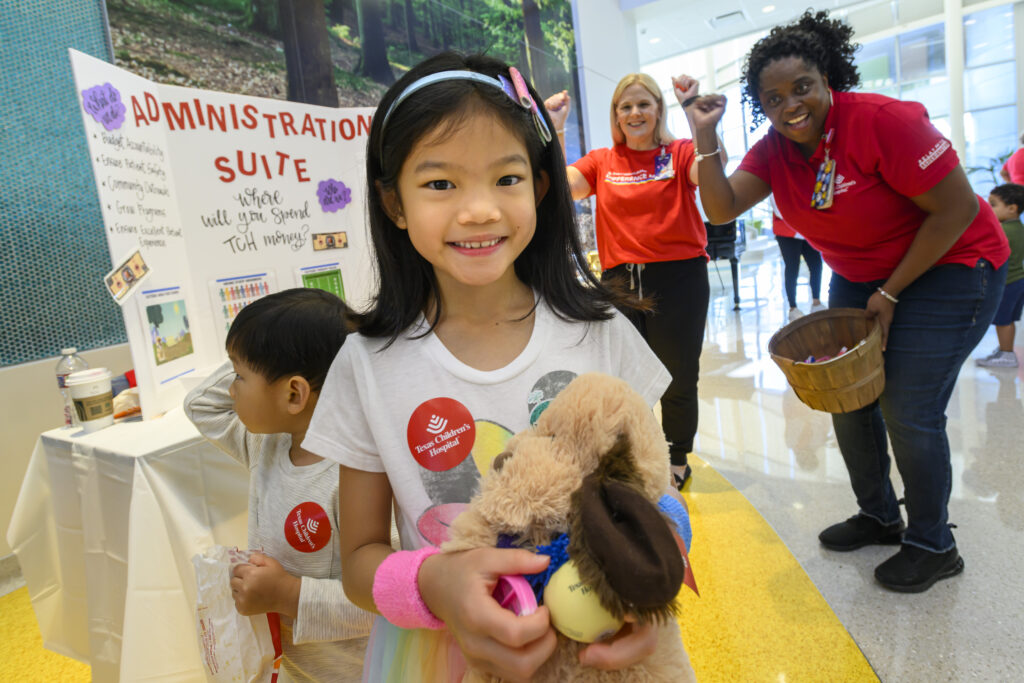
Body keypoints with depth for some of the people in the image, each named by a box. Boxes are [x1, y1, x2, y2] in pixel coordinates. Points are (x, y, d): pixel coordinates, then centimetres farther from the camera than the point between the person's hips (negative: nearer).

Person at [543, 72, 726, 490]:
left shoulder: (680, 154, 3)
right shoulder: (602, 163, 9)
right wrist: (555, 131, -13)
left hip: (677, 278, -2)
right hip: (620, 281, 2)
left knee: (678, 380, 10)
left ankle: (678, 461, 33)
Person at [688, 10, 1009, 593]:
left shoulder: (882, 120, -24)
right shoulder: (774, 151, -5)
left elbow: (957, 208, -22)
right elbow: (722, 208, -16)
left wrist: (891, 293, -18)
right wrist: (706, 136, -24)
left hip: (947, 269, -7)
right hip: (859, 278, 7)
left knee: (906, 410, -8)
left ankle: (934, 546, 15)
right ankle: (880, 516, 31)